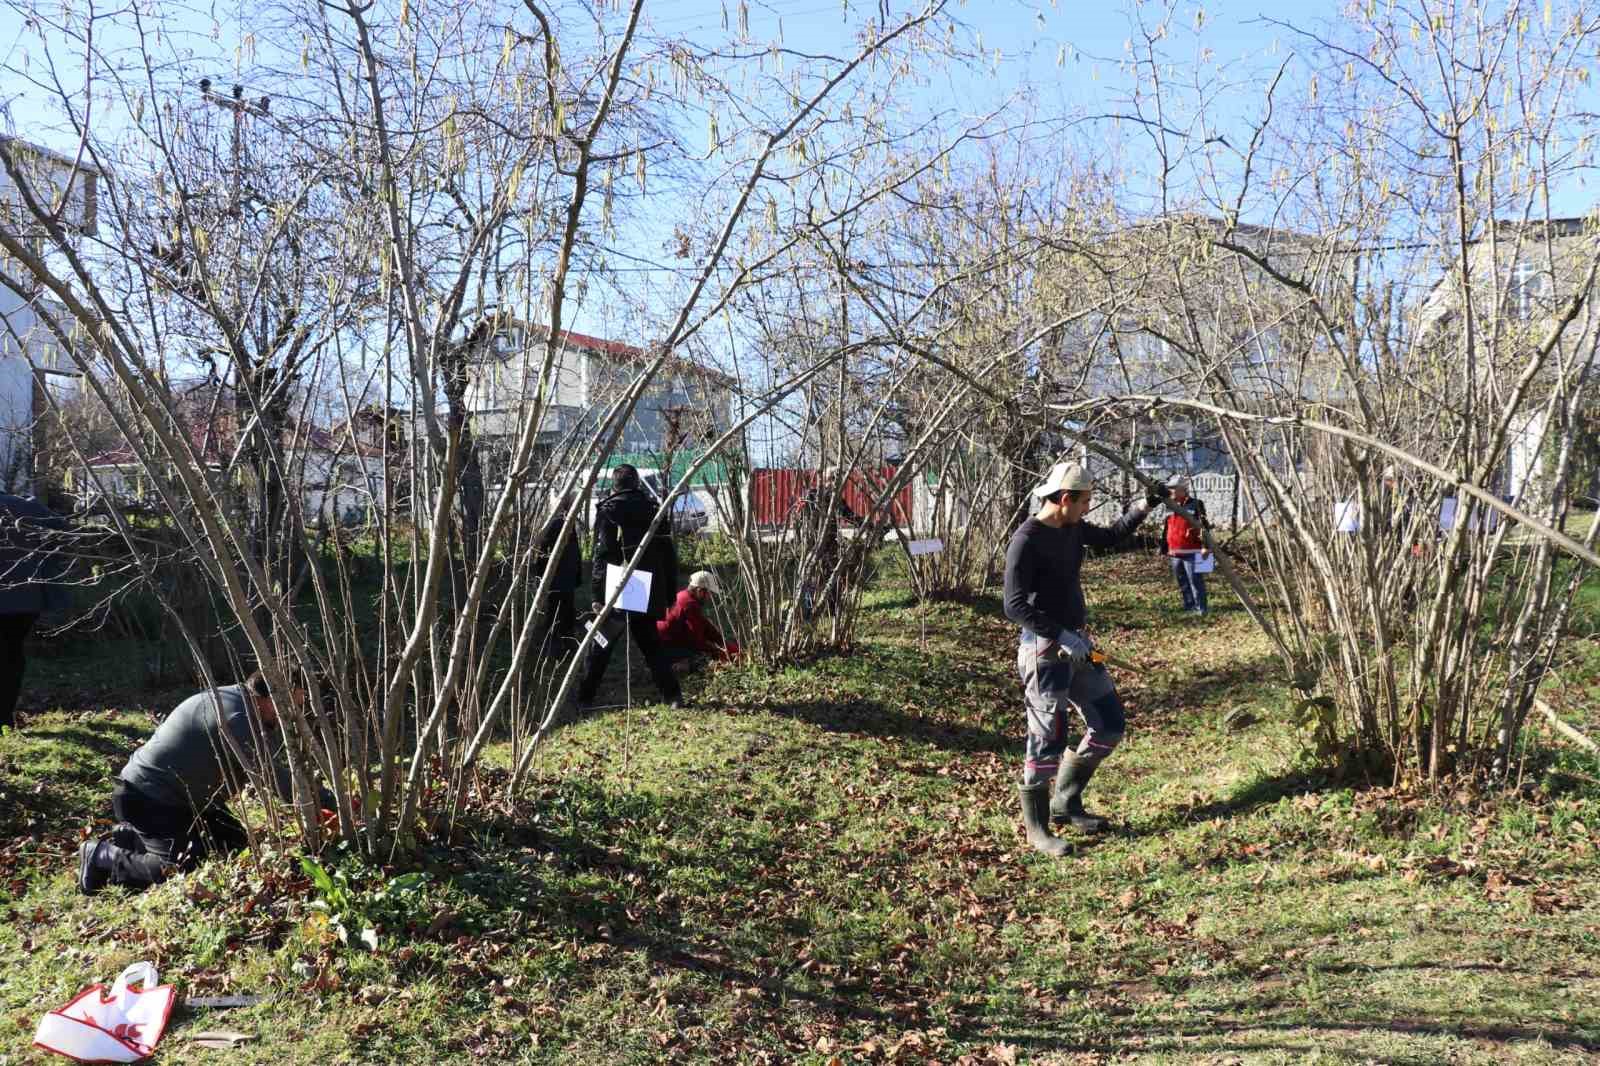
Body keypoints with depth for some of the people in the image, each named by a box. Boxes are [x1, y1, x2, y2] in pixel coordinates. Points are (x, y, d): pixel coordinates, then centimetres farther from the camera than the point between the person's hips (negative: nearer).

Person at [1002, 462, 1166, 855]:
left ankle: (1066, 802, 28)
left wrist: (1145, 506, 17)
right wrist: (1061, 636, -26)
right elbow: (1015, 606, -22)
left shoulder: (1072, 528, 9)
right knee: (1048, 740, -5)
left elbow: (1112, 536, 28)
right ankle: (1037, 829, 12)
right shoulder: (1027, 540, -17)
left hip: (1077, 644, 9)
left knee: (1110, 725, 14)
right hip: (1045, 650, -9)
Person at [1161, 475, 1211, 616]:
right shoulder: (1171, 507, 15)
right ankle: (1189, 607, 21)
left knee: (1195, 581, -8)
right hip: (1175, 553, 7)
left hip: (1191, 553, -7)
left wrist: (1205, 546, -20)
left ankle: (1201, 608, -2)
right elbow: (1167, 530, 22)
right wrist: (1164, 548, 21)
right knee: (1182, 583, 12)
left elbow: (1204, 526, -13)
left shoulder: (1196, 505, -6)